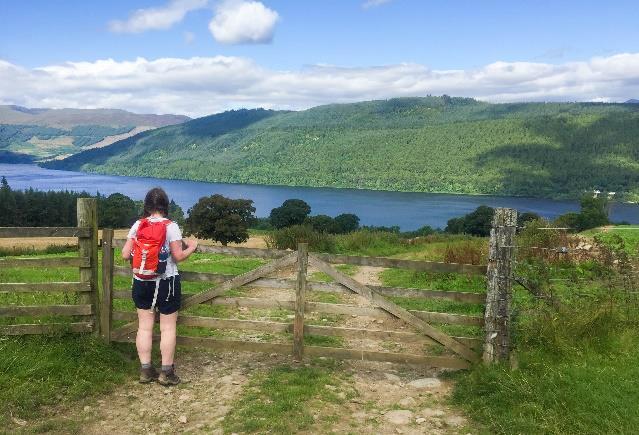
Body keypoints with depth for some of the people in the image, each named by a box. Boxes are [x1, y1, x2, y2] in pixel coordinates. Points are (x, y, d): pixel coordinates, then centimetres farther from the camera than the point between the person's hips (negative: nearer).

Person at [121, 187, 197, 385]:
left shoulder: (137, 225, -1)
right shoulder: (171, 226, -11)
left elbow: (126, 255, -2)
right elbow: (178, 256, -14)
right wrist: (191, 247, 5)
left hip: (141, 282, 4)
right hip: (166, 282, -3)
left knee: (144, 327, 11)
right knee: (168, 327, 5)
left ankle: (146, 370, 17)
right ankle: (166, 372, 9)